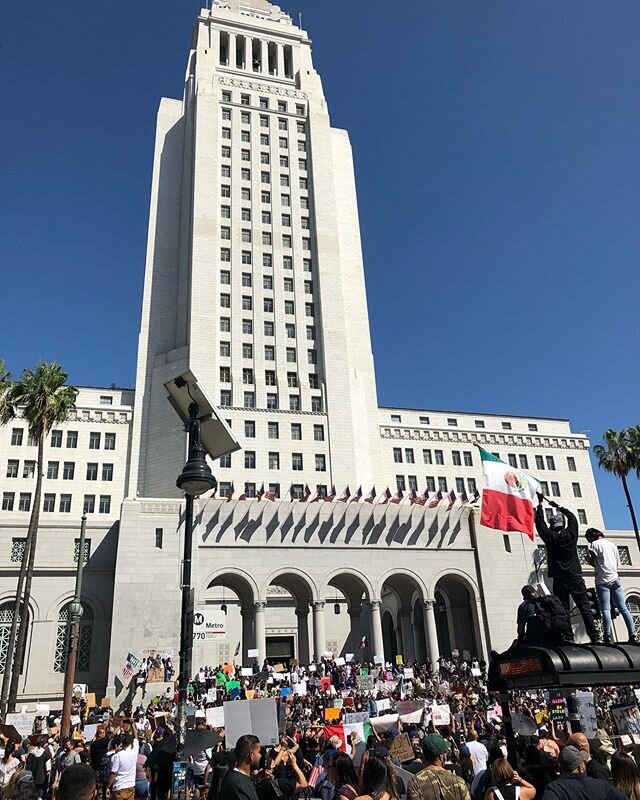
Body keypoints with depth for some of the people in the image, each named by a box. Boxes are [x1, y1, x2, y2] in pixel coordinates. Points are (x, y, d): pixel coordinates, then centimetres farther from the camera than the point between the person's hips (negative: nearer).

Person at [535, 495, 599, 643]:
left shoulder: (550, 537, -4)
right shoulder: (571, 534, 1)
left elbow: (539, 522, 8)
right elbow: (572, 517, 19)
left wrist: (540, 503, 15)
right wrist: (558, 507, 30)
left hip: (559, 580, -2)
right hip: (576, 578, 2)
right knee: (585, 607, 3)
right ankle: (595, 637, -1)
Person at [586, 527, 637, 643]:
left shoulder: (595, 544, -2)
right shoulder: (612, 544, 18)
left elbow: (593, 563, -8)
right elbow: (618, 564, 21)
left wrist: (589, 558, 11)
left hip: (602, 581, -5)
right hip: (615, 579, 5)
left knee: (606, 609, -10)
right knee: (623, 608, 3)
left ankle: (607, 636, -19)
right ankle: (632, 635, -4)